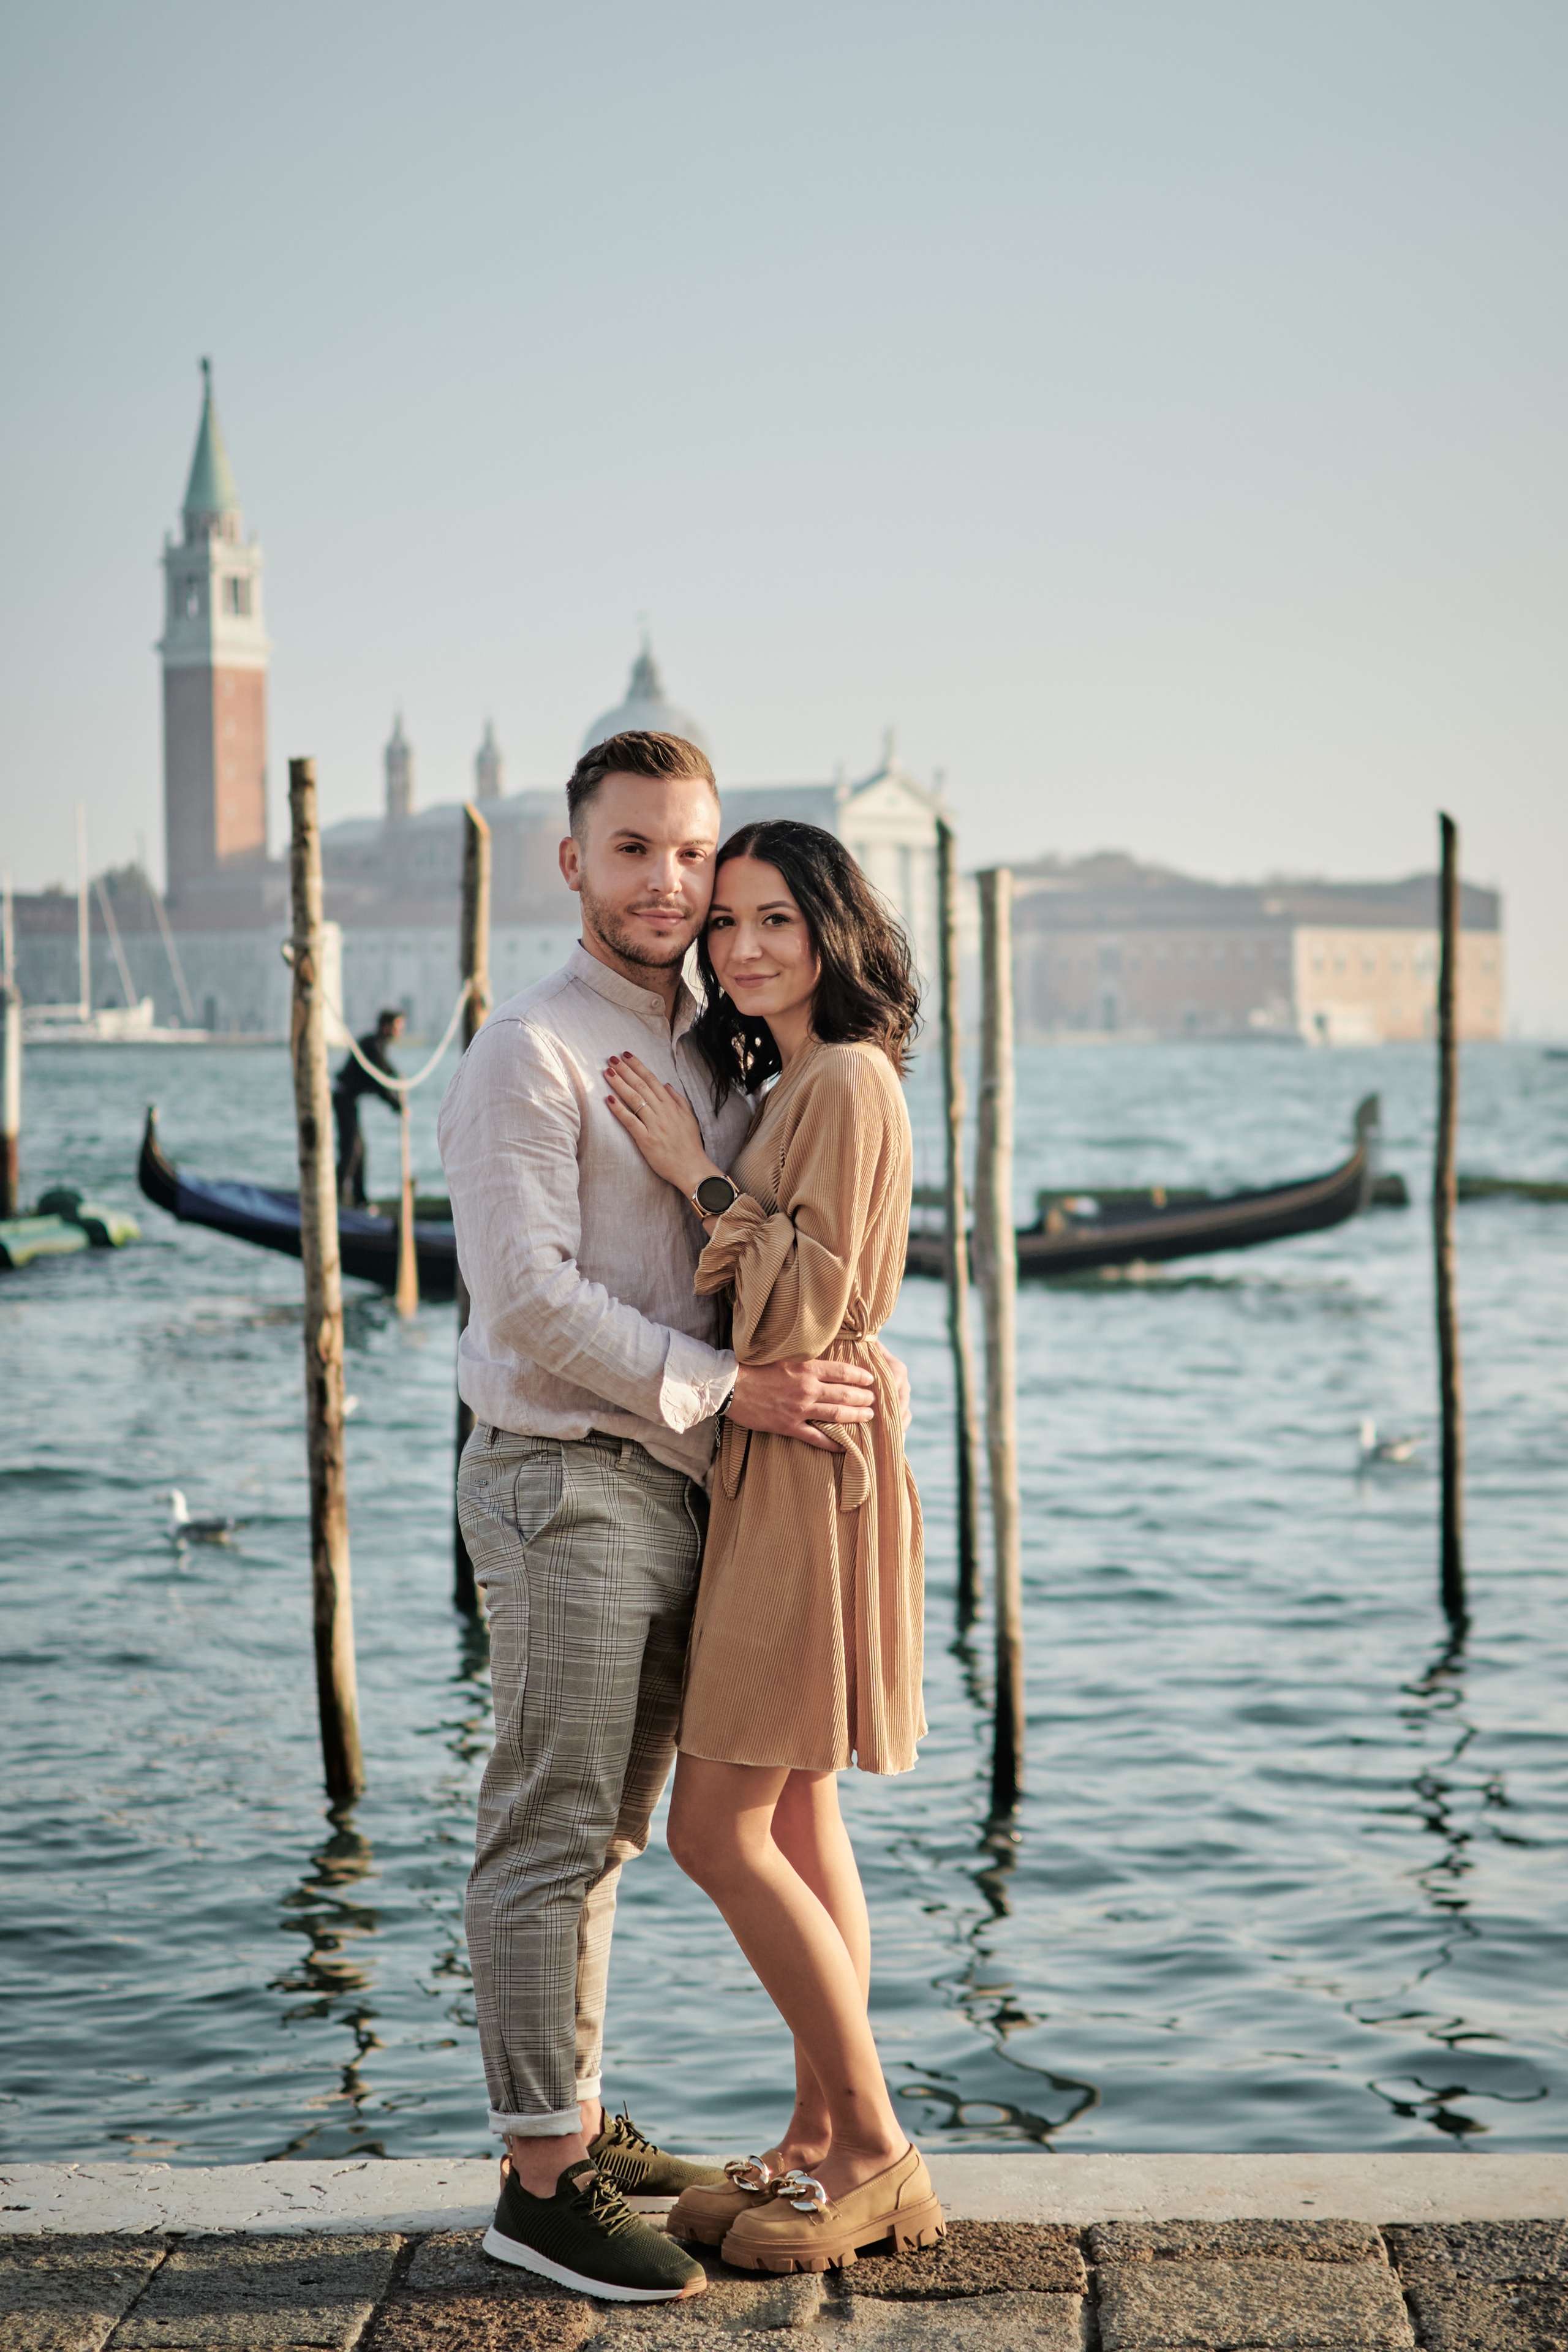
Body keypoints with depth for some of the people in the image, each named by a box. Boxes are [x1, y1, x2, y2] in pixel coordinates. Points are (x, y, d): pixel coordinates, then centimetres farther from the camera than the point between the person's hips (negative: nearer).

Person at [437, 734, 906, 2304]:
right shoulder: (529, 1054, -10)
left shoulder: (713, 1055, 16)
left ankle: (576, 2120, 26)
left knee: (604, 1827, 15)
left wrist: (848, 1355, 0)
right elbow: (528, 1295, -18)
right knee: (550, 1833, -5)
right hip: (567, 1481, -8)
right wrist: (730, 1391, -19)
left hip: (675, 1488, 8)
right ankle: (541, 2184, 1)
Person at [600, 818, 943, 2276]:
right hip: (778, 1469, 10)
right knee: (796, 1824, 12)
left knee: (719, 1830, -8)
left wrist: (697, 1175, -16)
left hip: (810, 1471, -10)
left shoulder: (846, 1086, -14)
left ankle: (874, 2151, 2)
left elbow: (804, 1311, -19)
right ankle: (822, 2144, 19)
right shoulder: (790, 1086, 16)